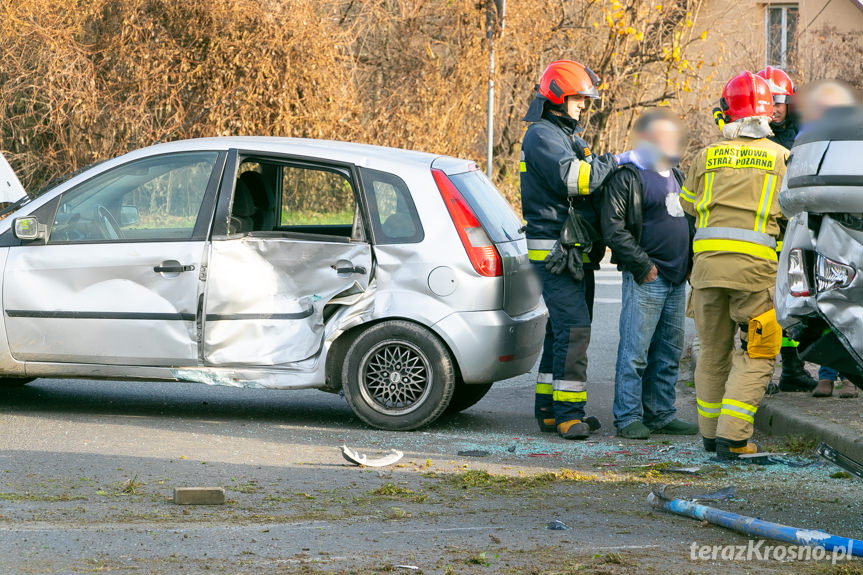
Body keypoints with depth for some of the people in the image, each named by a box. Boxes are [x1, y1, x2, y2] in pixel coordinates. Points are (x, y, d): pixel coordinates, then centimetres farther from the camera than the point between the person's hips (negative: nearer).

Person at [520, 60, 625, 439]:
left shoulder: (568, 135, 22)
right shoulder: (542, 135, -11)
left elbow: (587, 178, 24)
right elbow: (573, 178, -25)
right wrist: (610, 163, -12)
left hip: (577, 250, 10)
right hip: (554, 249, -10)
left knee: (564, 329, 12)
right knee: (573, 327, -16)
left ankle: (549, 410, 16)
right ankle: (568, 412, -18)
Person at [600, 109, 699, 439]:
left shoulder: (676, 176, 19)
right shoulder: (627, 177, -7)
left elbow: (689, 219, 28)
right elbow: (614, 229, -14)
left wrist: (690, 262, 14)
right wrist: (643, 265, -16)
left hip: (677, 280, 8)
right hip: (646, 279, -8)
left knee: (669, 352, 10)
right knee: (635, 350, -8)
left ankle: (661, 415, 18)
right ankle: (627, 418, -4)